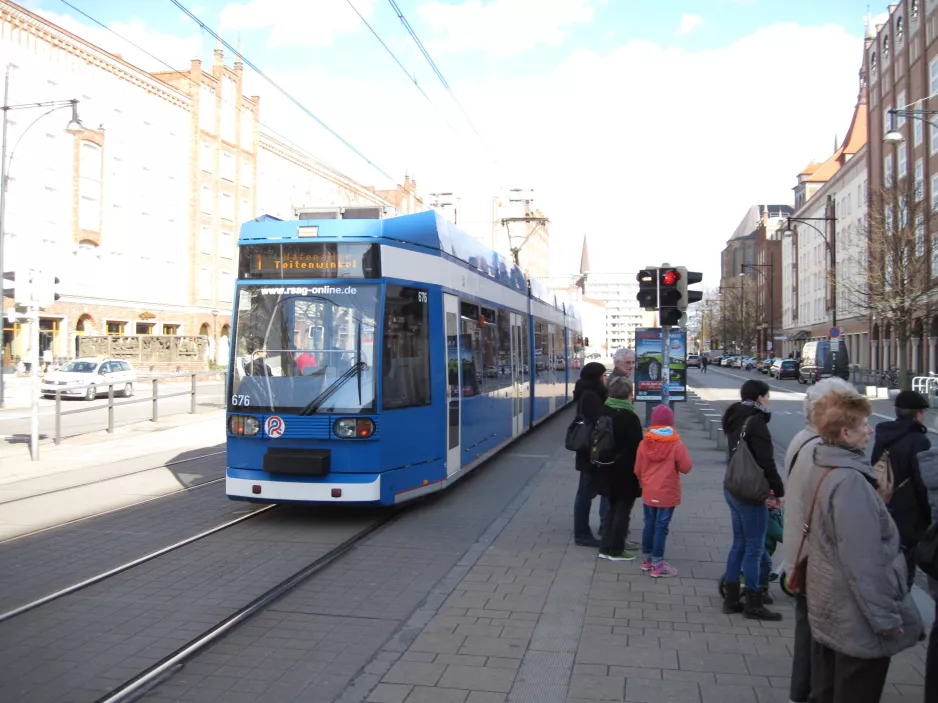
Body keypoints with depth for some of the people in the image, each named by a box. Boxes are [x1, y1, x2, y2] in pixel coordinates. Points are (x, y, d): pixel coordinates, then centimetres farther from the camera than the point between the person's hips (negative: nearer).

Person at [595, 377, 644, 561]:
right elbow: (636, 447, -15)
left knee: (613, 507, 18)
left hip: (607, 469, 7)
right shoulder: (630, 417, -18)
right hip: (625, 472, -7)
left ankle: (606, 546, 20)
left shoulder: (603, 412, 4)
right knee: (623, 509, 4)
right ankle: (616, 550, 10)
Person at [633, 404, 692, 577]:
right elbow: (686, 467, -8)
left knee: (649, 524, 15)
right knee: (661, 527, 0)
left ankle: (647, 559, 26)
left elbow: (637, 469, 5)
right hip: (667, 493, -4)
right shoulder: (676, 444, -13)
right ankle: (658, 564, 5)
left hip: (648, 493, 4)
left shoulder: (644, 443, -2)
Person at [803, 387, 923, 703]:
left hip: (827, 607, 9)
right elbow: (863, 561, -25)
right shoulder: (850, 481, -25)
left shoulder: (820, 470, 4)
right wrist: (885, 616, -18)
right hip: (857, 618, -9)